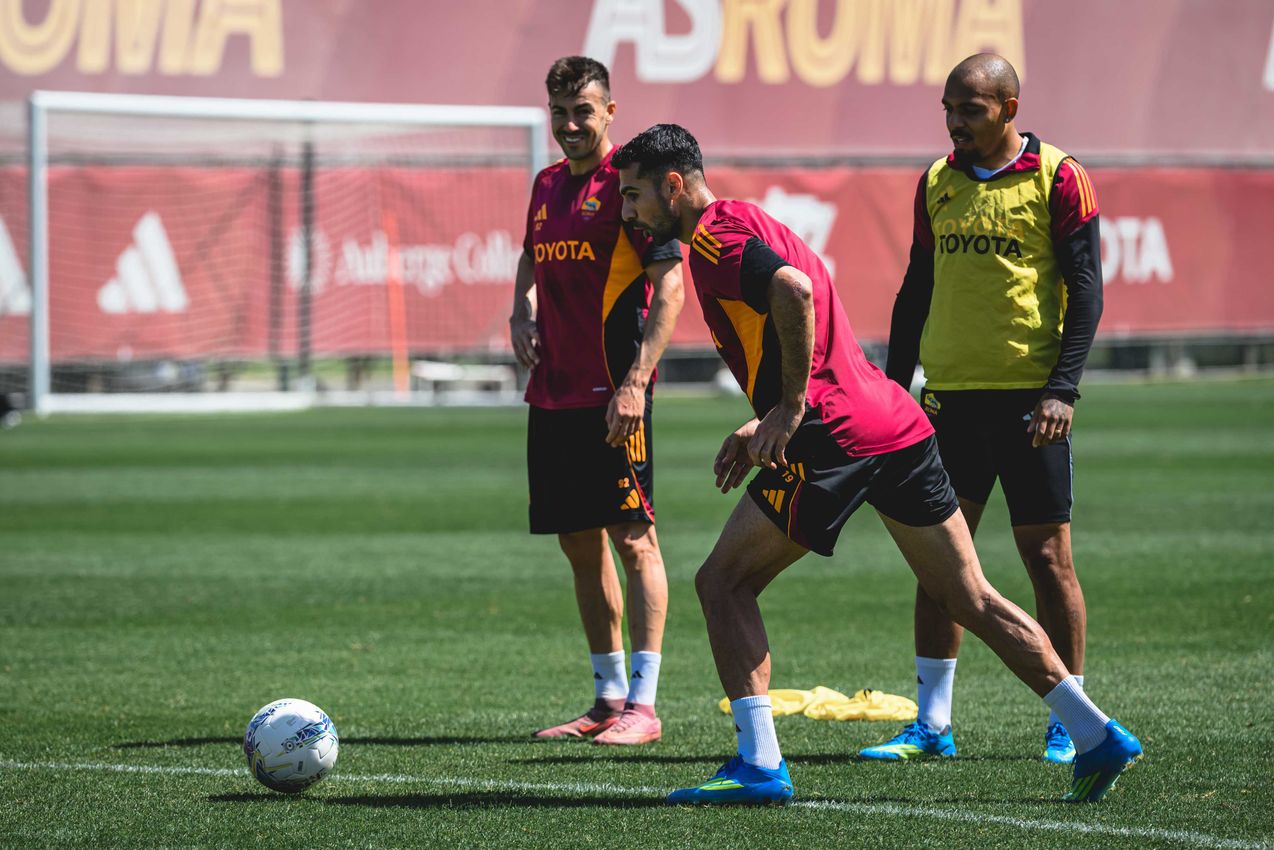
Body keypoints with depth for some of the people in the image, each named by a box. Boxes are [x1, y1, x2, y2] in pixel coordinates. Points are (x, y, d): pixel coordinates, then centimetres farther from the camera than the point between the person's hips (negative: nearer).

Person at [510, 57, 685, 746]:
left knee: (633, 539, -7)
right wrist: (523, 314, 10)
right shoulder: (548, 185, 15)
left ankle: (643, 705, -7)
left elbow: (669, 284, -14)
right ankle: (608, 696, 19)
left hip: (611, 397, -8)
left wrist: (635, 382, -21)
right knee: (580, 543, 11)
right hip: (551, 395, 8)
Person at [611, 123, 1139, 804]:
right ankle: (1096, 736, 8)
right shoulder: (750, 224, 25)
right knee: (970, 599, 11)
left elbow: (795, 290, -25)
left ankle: (759, 765, -6)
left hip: (835, 437, -9)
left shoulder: (716, 234, -6)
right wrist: (763, 425, 20)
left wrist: (789, 409, -20)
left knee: (722, 583, 0)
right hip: (898, 424, 9)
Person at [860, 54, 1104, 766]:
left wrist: (1062, 389, -14)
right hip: (950, 396, 5)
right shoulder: (938, 183, 12)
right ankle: (933, 723, 7)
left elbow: (1086, 290, -6)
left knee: (1048, 557, -1)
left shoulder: (1058, 179, -3)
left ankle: (1069, 725, 7)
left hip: (1028, 397, -5)